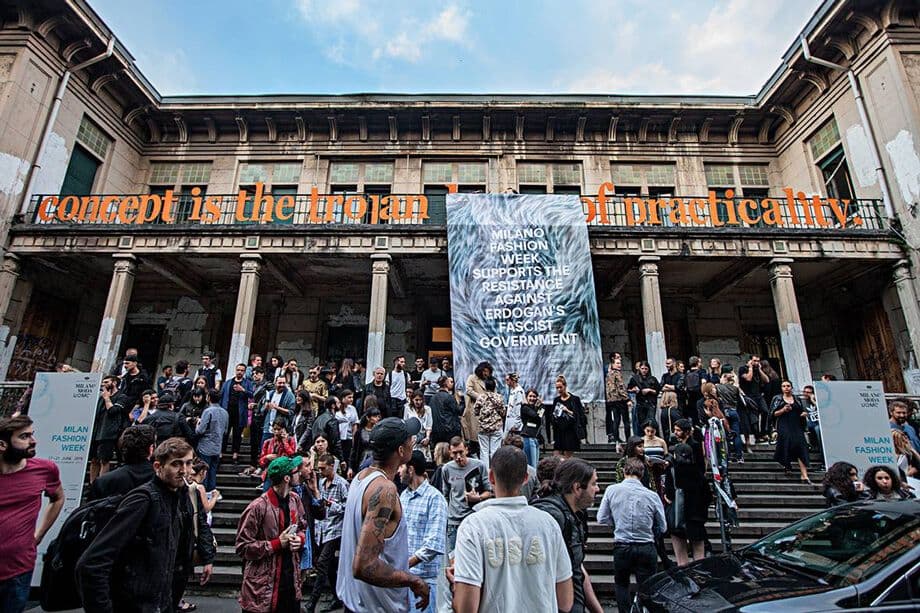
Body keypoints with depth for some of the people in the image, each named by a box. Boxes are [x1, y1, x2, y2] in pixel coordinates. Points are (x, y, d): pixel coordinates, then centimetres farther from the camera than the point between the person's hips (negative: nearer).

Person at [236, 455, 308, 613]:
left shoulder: (295, 500, 2)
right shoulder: (258, 507, -19)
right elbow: (242, 547, -14)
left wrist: (300, 539, -6)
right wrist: (278, 543, -19)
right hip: (262, 587, -6)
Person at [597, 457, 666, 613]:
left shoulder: (612, 490, -10)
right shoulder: (652, 496, -9)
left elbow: (601, 518, -4)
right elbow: (662, 528, 1)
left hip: (621, 547, 0)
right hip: (646, 548, 0)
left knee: (621, 584, 23)